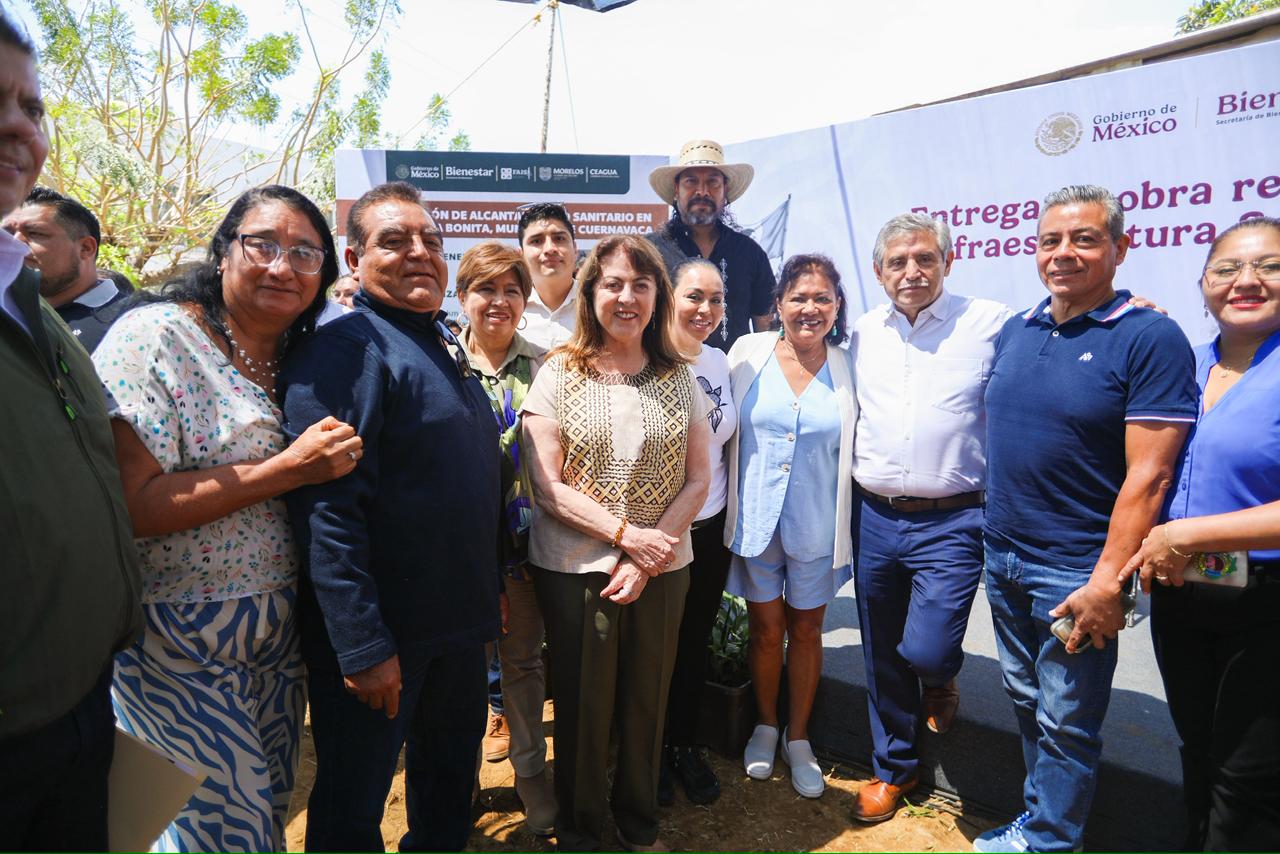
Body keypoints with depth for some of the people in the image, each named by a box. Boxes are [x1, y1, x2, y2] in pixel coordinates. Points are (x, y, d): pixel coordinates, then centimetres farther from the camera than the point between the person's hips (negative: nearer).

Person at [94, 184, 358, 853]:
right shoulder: (157, 335, -13)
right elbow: (131, 503, -21)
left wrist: (329, 461, -4)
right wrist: (286, 469, -22)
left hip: (278, 637, 6)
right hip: (183, 642, -6)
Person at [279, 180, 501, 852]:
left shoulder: (444, 348, 11)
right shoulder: (345, 349, -16)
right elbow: (327, 510, -24)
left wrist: (491, 591, 17)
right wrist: (364, 646, -25)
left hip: (459, 625, 8)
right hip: (380, 636, -8)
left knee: (451, 781, 25)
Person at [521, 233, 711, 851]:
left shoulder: (679, 379, 3)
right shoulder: (560, 375, -4)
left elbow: (698, 480, 1)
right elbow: (548, 485, -9)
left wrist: (648, 560, -11)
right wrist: (627, 534, -17)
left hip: (661, 568, 2)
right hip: (575, 567, -2)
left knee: (647, 701, 14)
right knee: (583, 705, 11)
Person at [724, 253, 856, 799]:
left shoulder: (847, 368, -3)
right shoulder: (748, 353, -4)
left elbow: (856, 451, 4)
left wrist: (848, 527, 2)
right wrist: (730, 506, 3)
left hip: (817, 524, 0)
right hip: (757, 518, 0)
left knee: (806, 629, 14)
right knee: (765, 627, 13)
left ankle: (798, 738, 33)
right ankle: (766, 726, 36)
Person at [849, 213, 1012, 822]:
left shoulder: (991, 323, -5)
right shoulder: (861, 335, 8)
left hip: (951, 522, -4)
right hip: (874, 517, 4)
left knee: (925, 650, -9)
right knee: (881, 658, 14)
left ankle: (940, 680, 30)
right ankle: (893, 767, 37)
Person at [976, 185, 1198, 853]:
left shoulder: (1150, 338, -12)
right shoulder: (1015, 332, 7)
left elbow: (1147, 476, -16)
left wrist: (1108, 581, -18)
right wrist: (994, 530, 12)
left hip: (1076, 570, -6)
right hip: (1003, 555, 6)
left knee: (1065, 723, 8)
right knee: (1027, 701, 19)